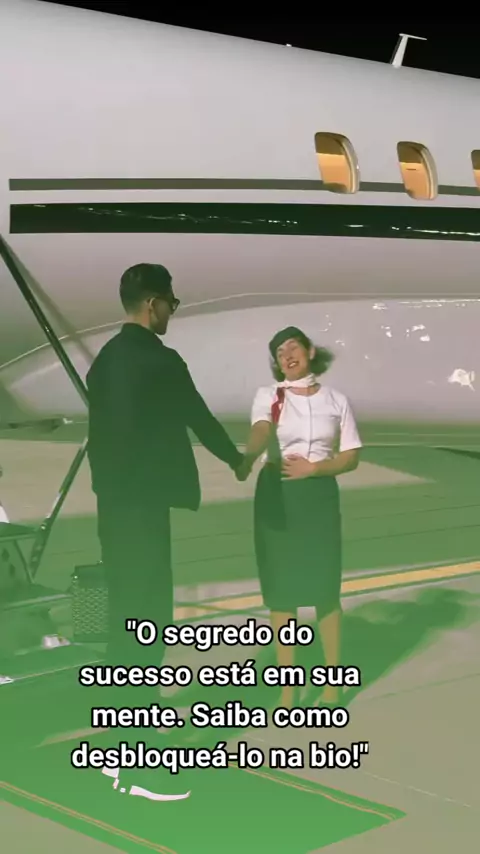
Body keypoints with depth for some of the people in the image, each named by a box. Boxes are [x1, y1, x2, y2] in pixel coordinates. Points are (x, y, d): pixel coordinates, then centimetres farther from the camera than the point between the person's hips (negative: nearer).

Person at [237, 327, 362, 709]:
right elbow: (261, 432, -23)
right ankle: (288, 689, 13)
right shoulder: (268, 396, -2)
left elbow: (351, 458, 3)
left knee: (325, 587, 2)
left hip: (319, 495, 0)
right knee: (280, 589, 4)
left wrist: (313, 468, -14)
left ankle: (332, 684, 16)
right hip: (276, 494, 0)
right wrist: (248, 458, -45)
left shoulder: (336, 401, 3)